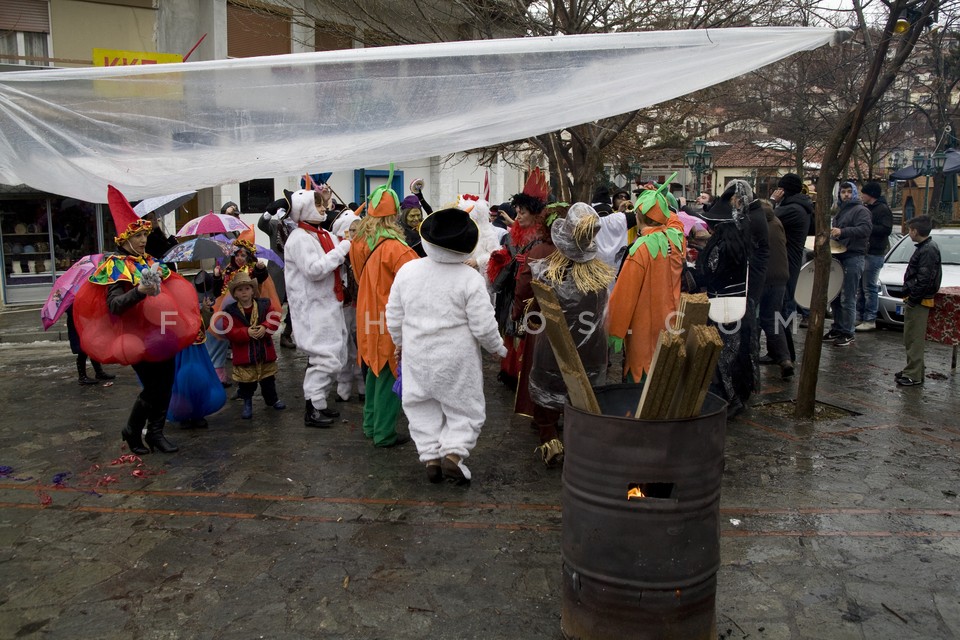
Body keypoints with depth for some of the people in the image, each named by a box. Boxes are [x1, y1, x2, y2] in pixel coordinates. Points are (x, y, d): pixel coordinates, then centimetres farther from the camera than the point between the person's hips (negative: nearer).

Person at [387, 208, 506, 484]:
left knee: (424, 408, 18)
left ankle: (431, 456, 16)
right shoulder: (470, 278, -17)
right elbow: (483, 327, -15)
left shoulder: (407, 270, -7)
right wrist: (498, 348, 4)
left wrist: (400, 343, 20)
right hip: (456, 358, -3)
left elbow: (394, 318, 2)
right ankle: (453, 453, -1)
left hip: (416, 355, 3)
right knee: (464, 409, 13)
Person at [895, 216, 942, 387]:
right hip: (915, 300, 10)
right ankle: (912, 370, 26)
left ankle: (914, 375, -2)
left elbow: (924, 279, -22)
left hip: (919, 302, -10)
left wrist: (912, 299, -18)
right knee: (911, 339, 17)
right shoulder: (925, 247, 14)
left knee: (914, 339, -6)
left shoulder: (929, 250, -18)